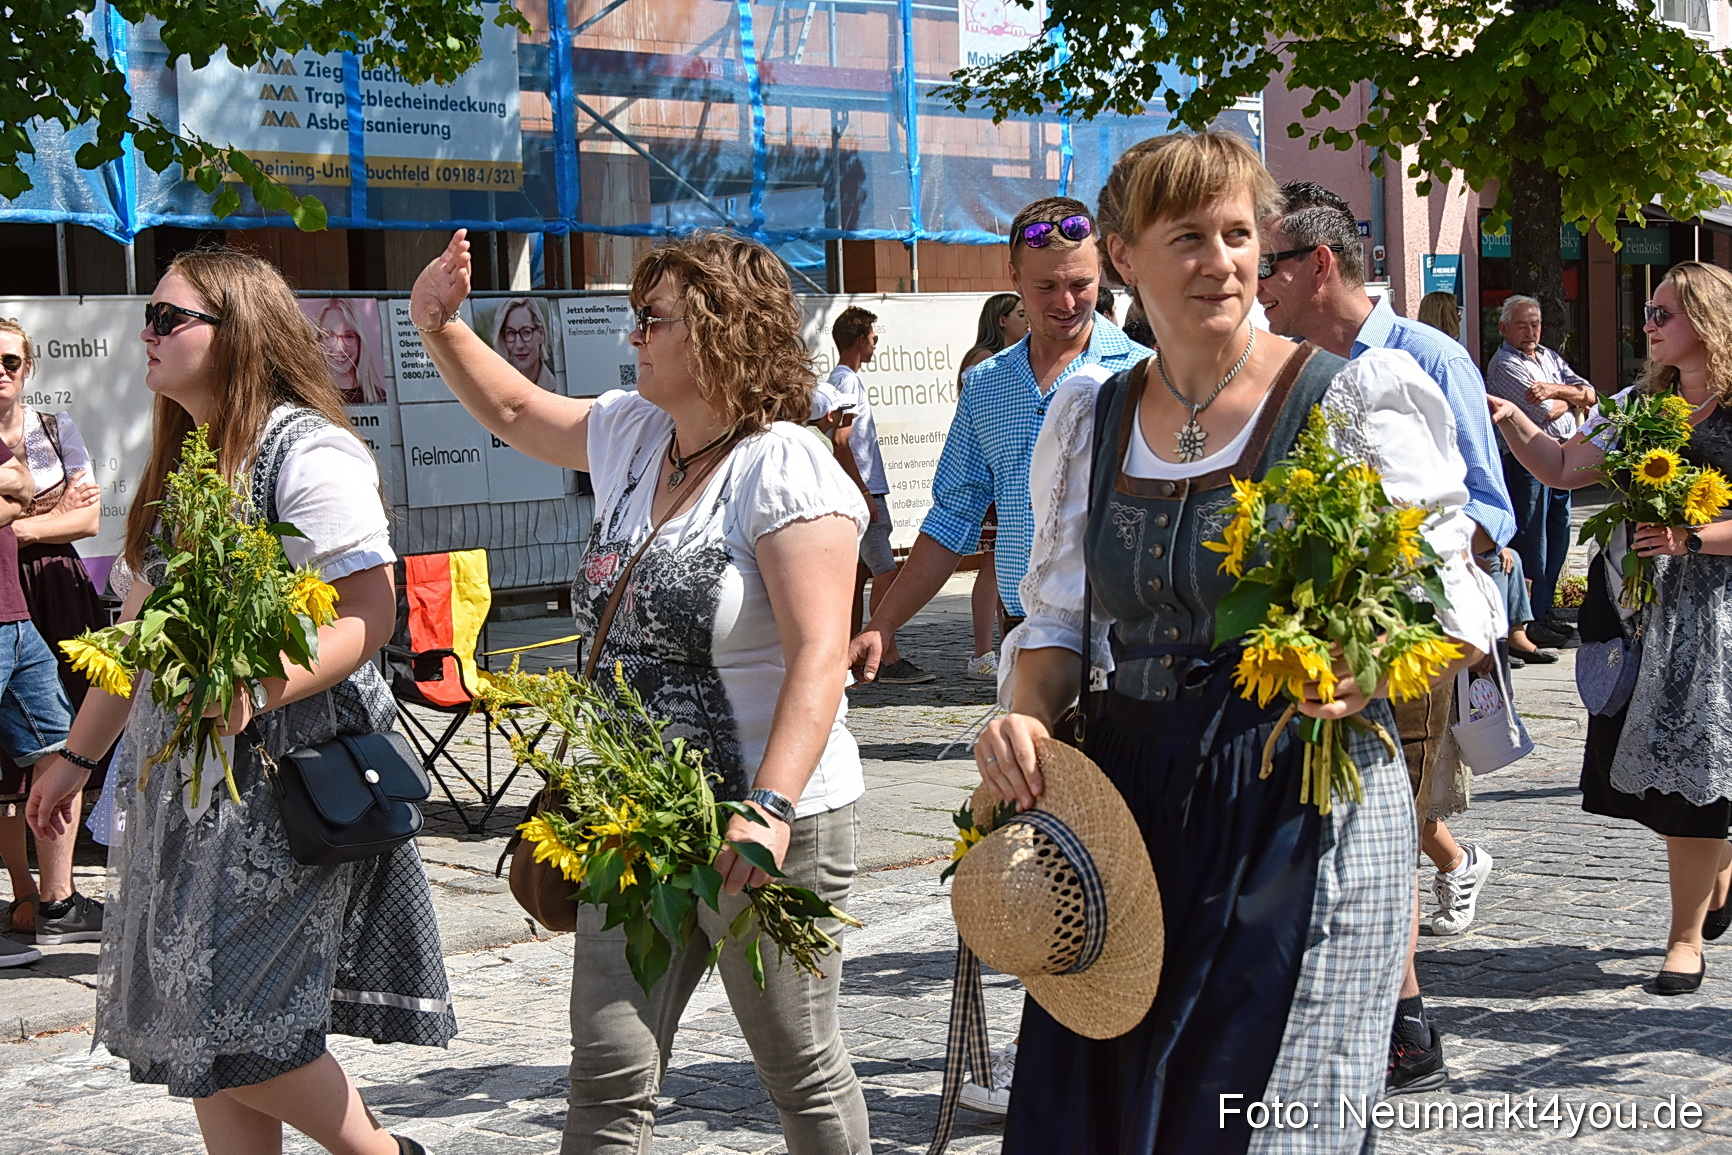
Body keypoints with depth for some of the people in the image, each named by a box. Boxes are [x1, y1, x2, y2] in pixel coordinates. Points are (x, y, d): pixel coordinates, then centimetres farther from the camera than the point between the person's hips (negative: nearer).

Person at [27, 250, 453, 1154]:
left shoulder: (308, 453, -12)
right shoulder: (180, 464, 15)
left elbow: (369, 614, -19)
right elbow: (143, 626, 22)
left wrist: (252, 695, -32)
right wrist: (77, 753, 23)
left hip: (282, 773, -9)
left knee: (227, 1014, -9)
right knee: (190, 1020, 8)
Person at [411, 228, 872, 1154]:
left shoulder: (785, 469, -16)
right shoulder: (630, 435, 9)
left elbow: (818, 655, -25)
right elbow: (514, 410, 29)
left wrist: (768, 810, -35)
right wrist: (439, 328, 13)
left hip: (766, 830, -7)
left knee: (805, 1074, 9)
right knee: (609, 1075, 3)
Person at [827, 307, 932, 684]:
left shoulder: (846, 379, 19)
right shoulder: (846, 380, -12)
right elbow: (840, 442, -20)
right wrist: (863, 491, -21)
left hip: (865, 490, 11)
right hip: (862, 491, -11)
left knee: (860, 572, 11)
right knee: (884, 573, -14)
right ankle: (891, 661, -18)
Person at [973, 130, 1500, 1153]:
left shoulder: (1352, 401, -3)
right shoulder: (1091, 420, 11)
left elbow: (1461, 607, -2)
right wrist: (1028, 716, -4)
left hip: (1310, 805, -4)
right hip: (1129, 801, 4)